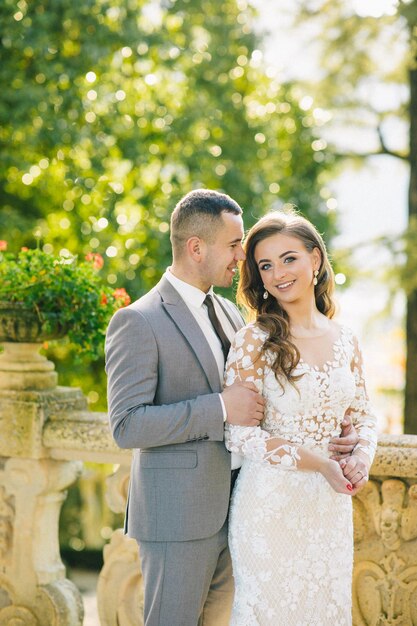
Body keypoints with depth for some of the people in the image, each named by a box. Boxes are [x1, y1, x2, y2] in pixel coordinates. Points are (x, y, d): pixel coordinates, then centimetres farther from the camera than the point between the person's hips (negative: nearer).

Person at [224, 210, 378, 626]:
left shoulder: (344, 340, 5)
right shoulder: (253, 341, -10)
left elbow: (362, 415, 14)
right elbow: (239, 434, -13)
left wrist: (362, 456, -8)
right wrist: (319, 463, -19)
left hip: (331, 504, 5)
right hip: (271, 502, -4)